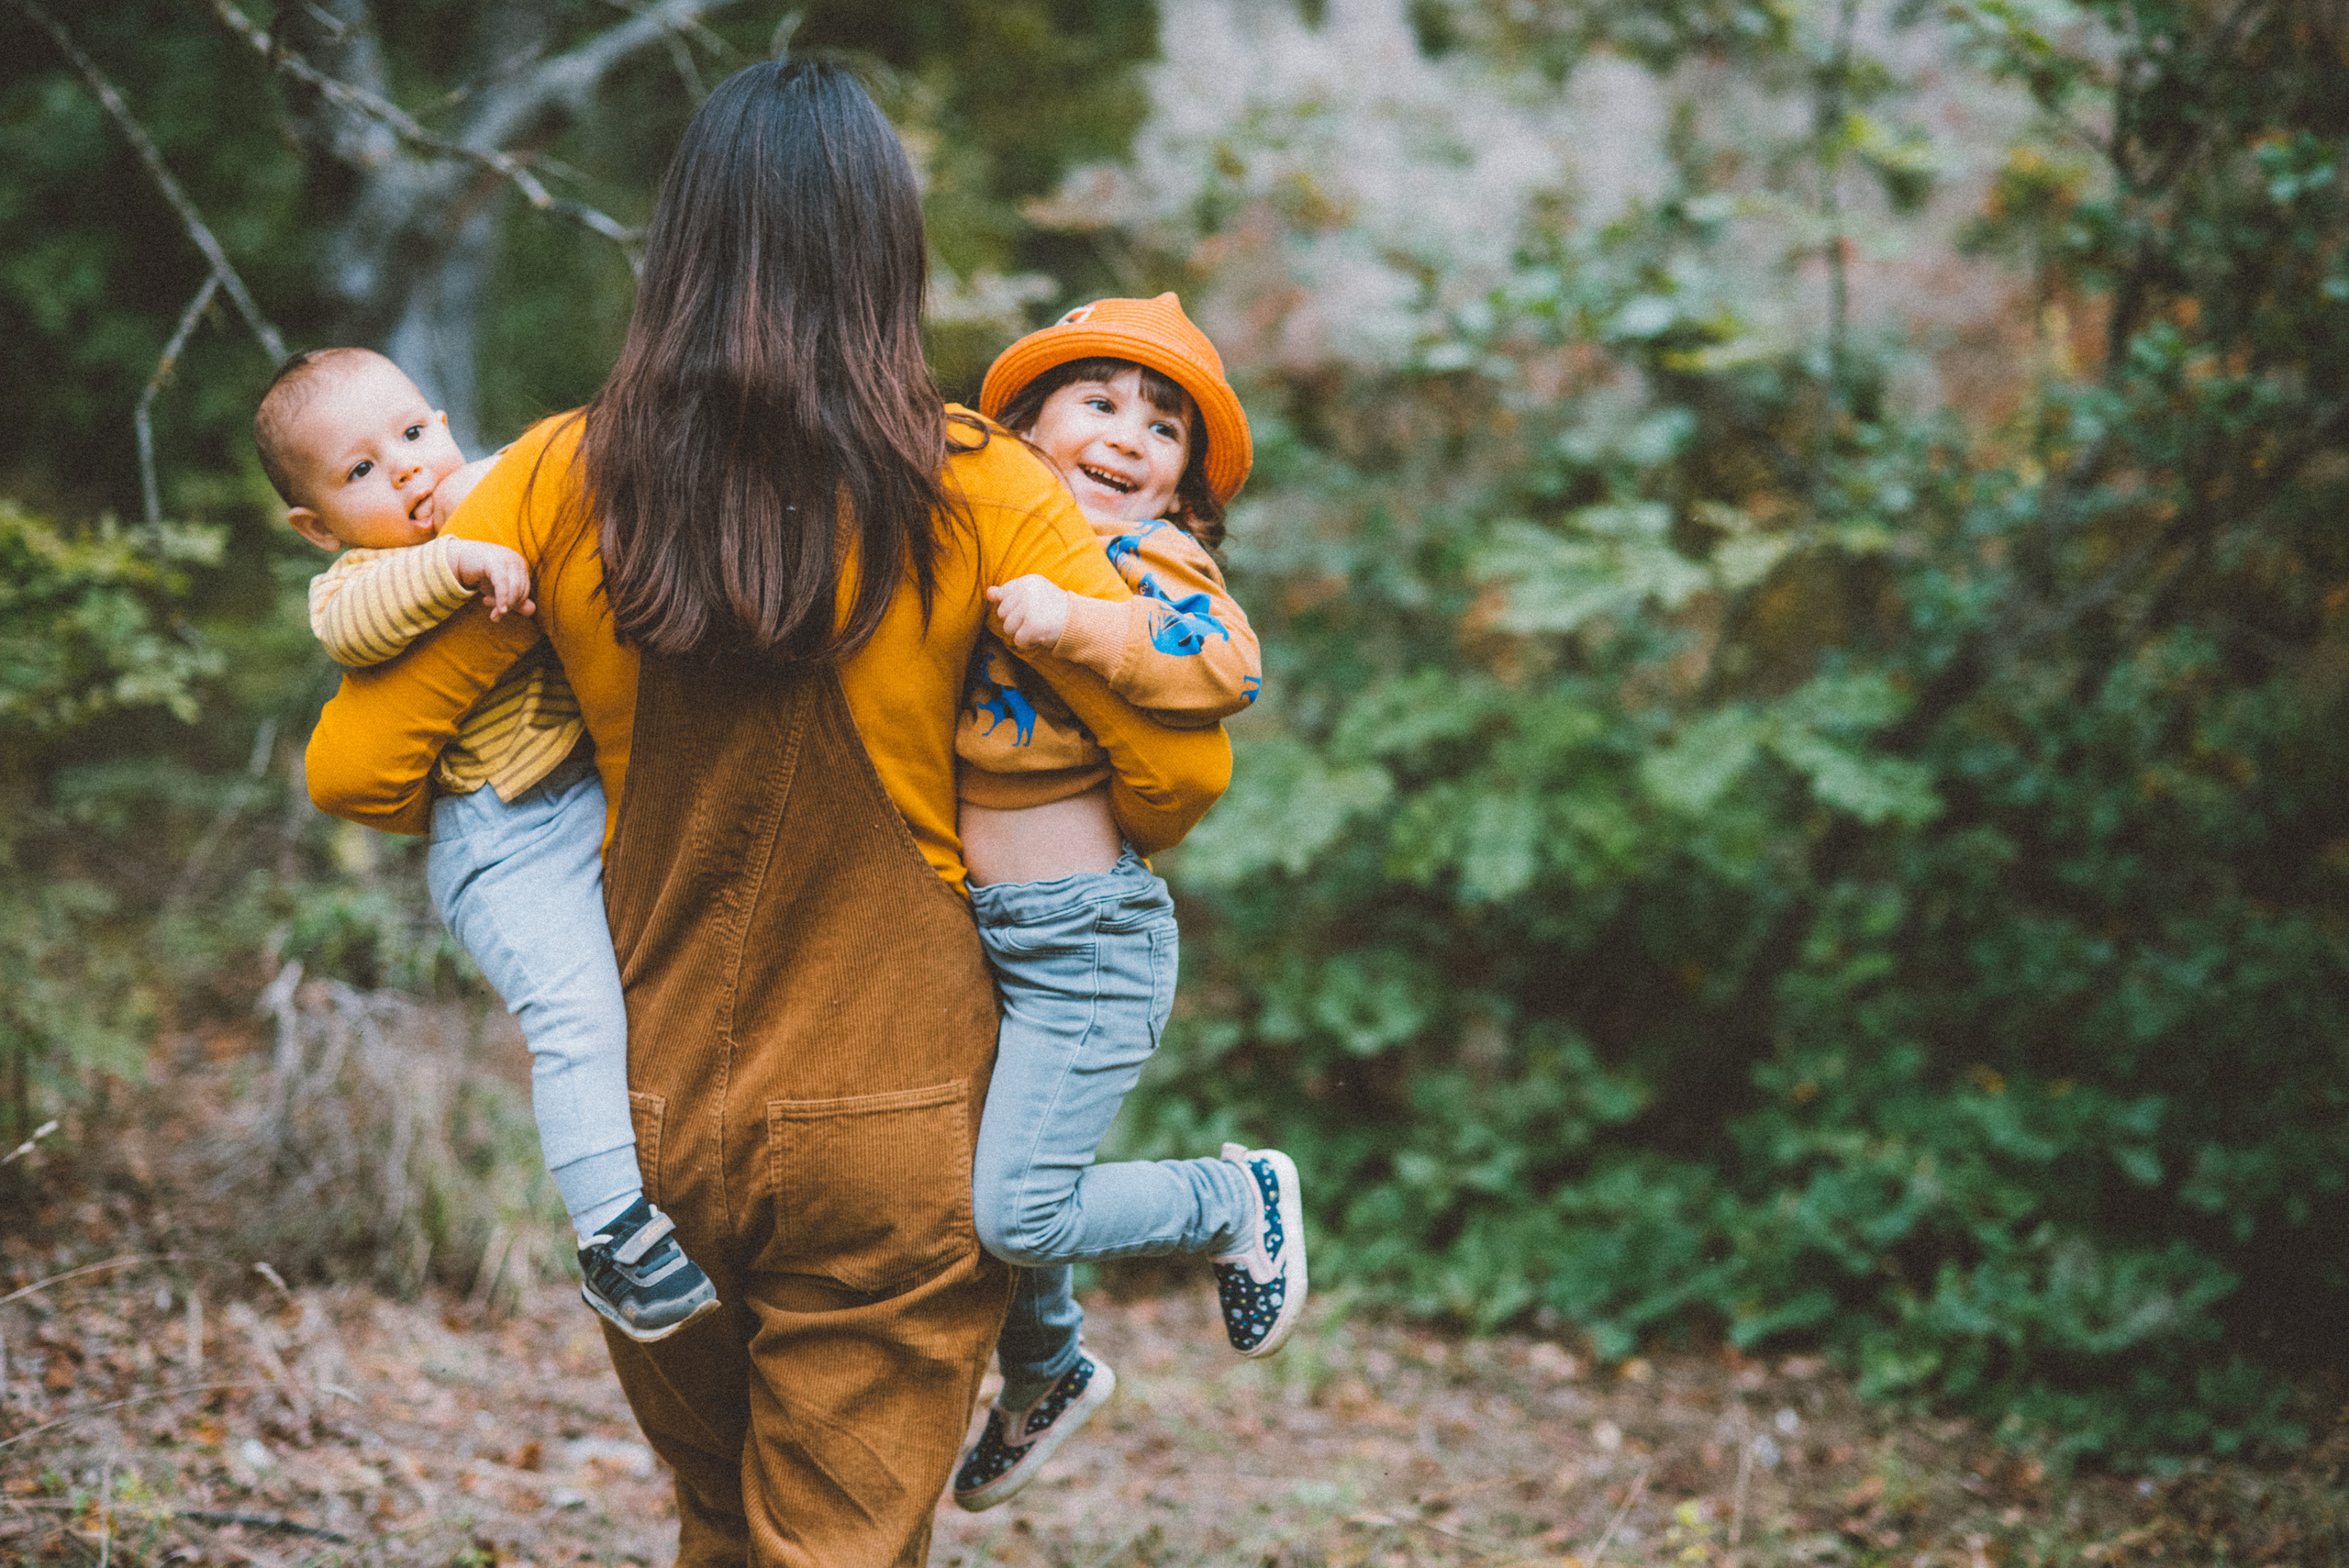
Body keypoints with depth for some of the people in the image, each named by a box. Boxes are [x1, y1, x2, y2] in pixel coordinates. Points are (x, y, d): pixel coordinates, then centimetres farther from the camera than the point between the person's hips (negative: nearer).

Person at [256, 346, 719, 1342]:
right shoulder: (361, 581, -7)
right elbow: (354, 622, -31)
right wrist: (457, 562, -40)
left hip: (609, 786, 7)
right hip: (508, 840, -7)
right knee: (576, 1013, -18)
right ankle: (616, 1234, -11)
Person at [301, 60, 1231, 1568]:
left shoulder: (562, 483, -5)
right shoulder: (974, 495, -10)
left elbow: (356, 769, -2)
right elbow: (1181, 764, -10)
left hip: (649, 1120, 3)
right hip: (894, 1133, -3)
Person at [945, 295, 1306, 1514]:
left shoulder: (1146, 559, -7)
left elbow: (1224, 665, -27)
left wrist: (1076, 623, -34)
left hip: (1084, 932, -7)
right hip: (961, 923, 7)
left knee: (1008, 1213, -11)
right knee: (954, 1177, 14)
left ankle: (1237, 1200, 14)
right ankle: (1046, 1371, 41)